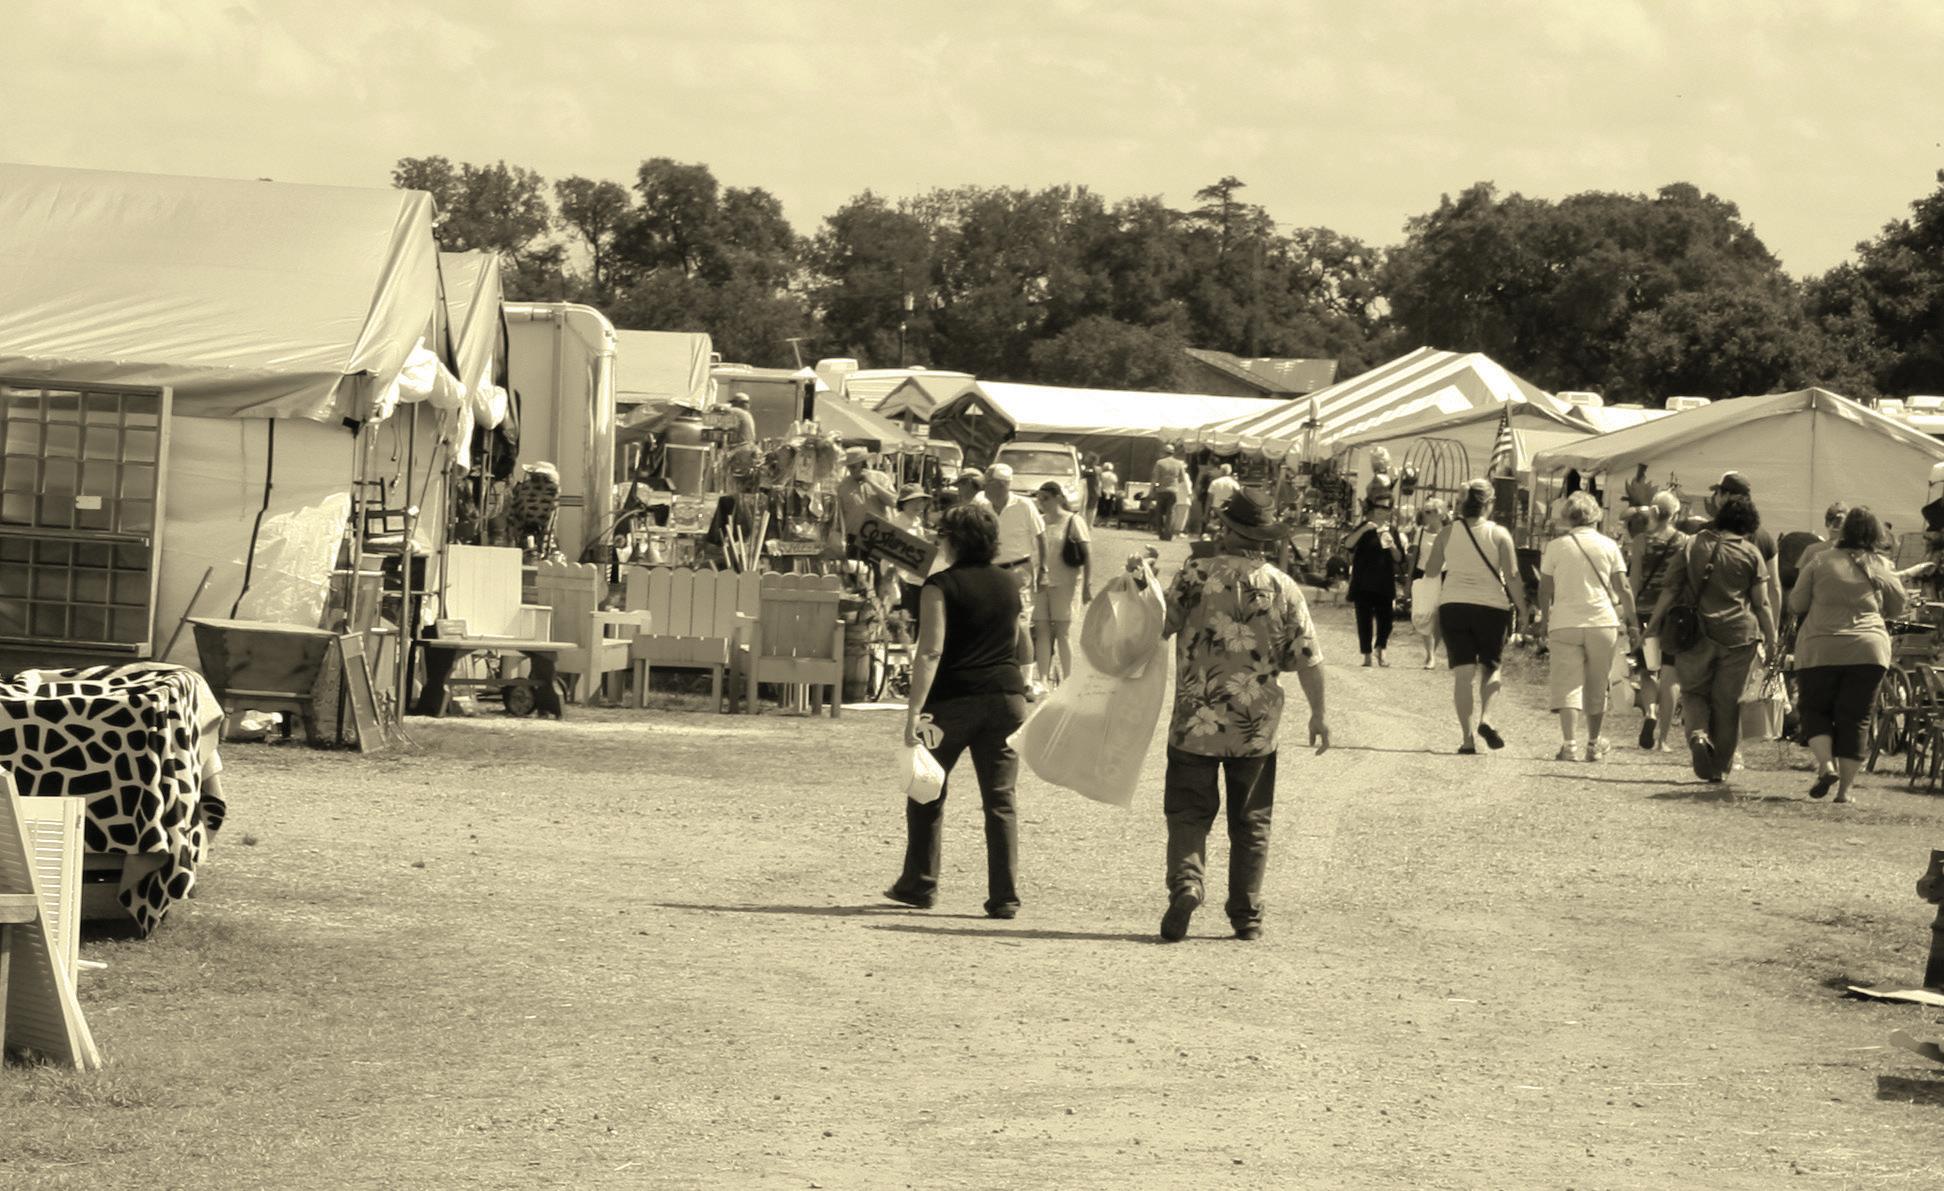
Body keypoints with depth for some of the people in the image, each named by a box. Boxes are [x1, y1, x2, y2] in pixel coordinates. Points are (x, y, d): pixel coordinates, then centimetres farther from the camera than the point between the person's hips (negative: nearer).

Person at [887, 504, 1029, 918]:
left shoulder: (941, 585, -7)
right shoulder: (1009, 585, 11)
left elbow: (930, 651, -16)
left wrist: (914, 712, -19)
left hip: (953, 698, -4)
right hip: (1006, 695, 4)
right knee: (1000, 798, 4)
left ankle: (919, 884, 20)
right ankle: (1004, 896, -2)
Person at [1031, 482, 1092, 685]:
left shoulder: (1073, 521, -4)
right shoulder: (1039, 521, 9)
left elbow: (1087, 554, -6)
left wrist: (1088, 585, -11)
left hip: (1065, 584, -4)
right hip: (1041, 583, 4)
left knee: (1062, 633, -2)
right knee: (1042, 631, 0)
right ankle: (1044, 680, 3)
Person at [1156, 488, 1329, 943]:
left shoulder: (1195, 575, -7)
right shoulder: (1284, 588, -1)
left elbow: (1155, 627, -4)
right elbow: (1307, 659, -1)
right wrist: (1318, 714, 9)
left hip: (1195, 722, -1)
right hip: (1257, 728, 2)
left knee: (1188, 812, 7)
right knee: (1251, 821, 12)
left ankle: (1185, 883, -17)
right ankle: (1246, 914, 12)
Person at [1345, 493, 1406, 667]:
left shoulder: (1392, 530, 10)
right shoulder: (1364, 527, 1)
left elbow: (1400, 559, 9)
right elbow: (1348, 546, -14)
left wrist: (1392, 546, -11)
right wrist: (1363, 529, -25)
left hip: (1385, 583, 2)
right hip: (1363, 583, -2)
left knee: (1386, 617, -6)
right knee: (1364, 618, -1)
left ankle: (1380, 649, 17)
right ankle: (1367, 655, 9)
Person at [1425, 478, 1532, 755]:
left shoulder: (1449, 533, 0)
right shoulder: (1499, 534, -5)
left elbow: (1430, 570, 6)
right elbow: (1512, 577, -8)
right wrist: (1522, 610, 1)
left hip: (1453, 605, 1)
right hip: (1492, 606, -1)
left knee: (1462, 673, 1)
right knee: (1490, 666, 16)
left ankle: (1467, 737, -6)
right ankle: (1485, 719, -7)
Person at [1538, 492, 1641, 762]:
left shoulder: (1555, 546, 1)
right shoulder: (1608, 545, 3)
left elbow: (1545, 589, 4)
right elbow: (1623, 588, 4)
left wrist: (1544, 621, 16)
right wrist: (1631, 622, 10)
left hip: (1564, 624, -1)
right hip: (1603, 623, 1)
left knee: (1567, 685, -4)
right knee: (1597, 687, 14)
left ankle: (1570, 743, -19)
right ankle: (1594, 744, 24)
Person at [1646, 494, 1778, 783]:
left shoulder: (1692, 546, 5)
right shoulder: (1751, 553, 3)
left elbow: (1670, 589, 4)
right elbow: (1761, 603, 1)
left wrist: (1654, 623, 9)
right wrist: (1771, 639, 8)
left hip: (1697, 633, 0)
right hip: (1738, 635, 0)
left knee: (1694, 691, 16)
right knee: (1727, 702, 9)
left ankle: (1698, 733, -13)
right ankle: (1720, 767, 11)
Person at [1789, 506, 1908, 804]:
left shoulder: (1820, 561, -1)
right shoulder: (1880, 568, 3)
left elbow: (1796, 605, 3)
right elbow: (1898, 606, 16)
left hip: (1821, 648, -1)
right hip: (1868, 649, 1)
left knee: (1815, 711, 13)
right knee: (1855, 719, 6)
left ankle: (1826, 764, -11)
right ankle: (1845, 788, 3)